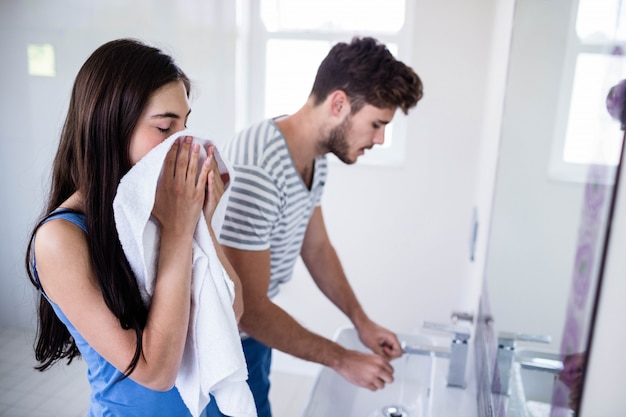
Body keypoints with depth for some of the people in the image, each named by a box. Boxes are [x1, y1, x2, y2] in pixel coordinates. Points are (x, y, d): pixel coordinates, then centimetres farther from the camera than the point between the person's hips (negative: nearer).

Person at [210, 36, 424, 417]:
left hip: (253, 328, 8)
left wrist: (361, 320, 1)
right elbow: (248, 307, -29)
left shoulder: (315, 157, -6)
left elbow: (316, 247, 7)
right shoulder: (254, 171, -34)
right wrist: (342, 359, -20)